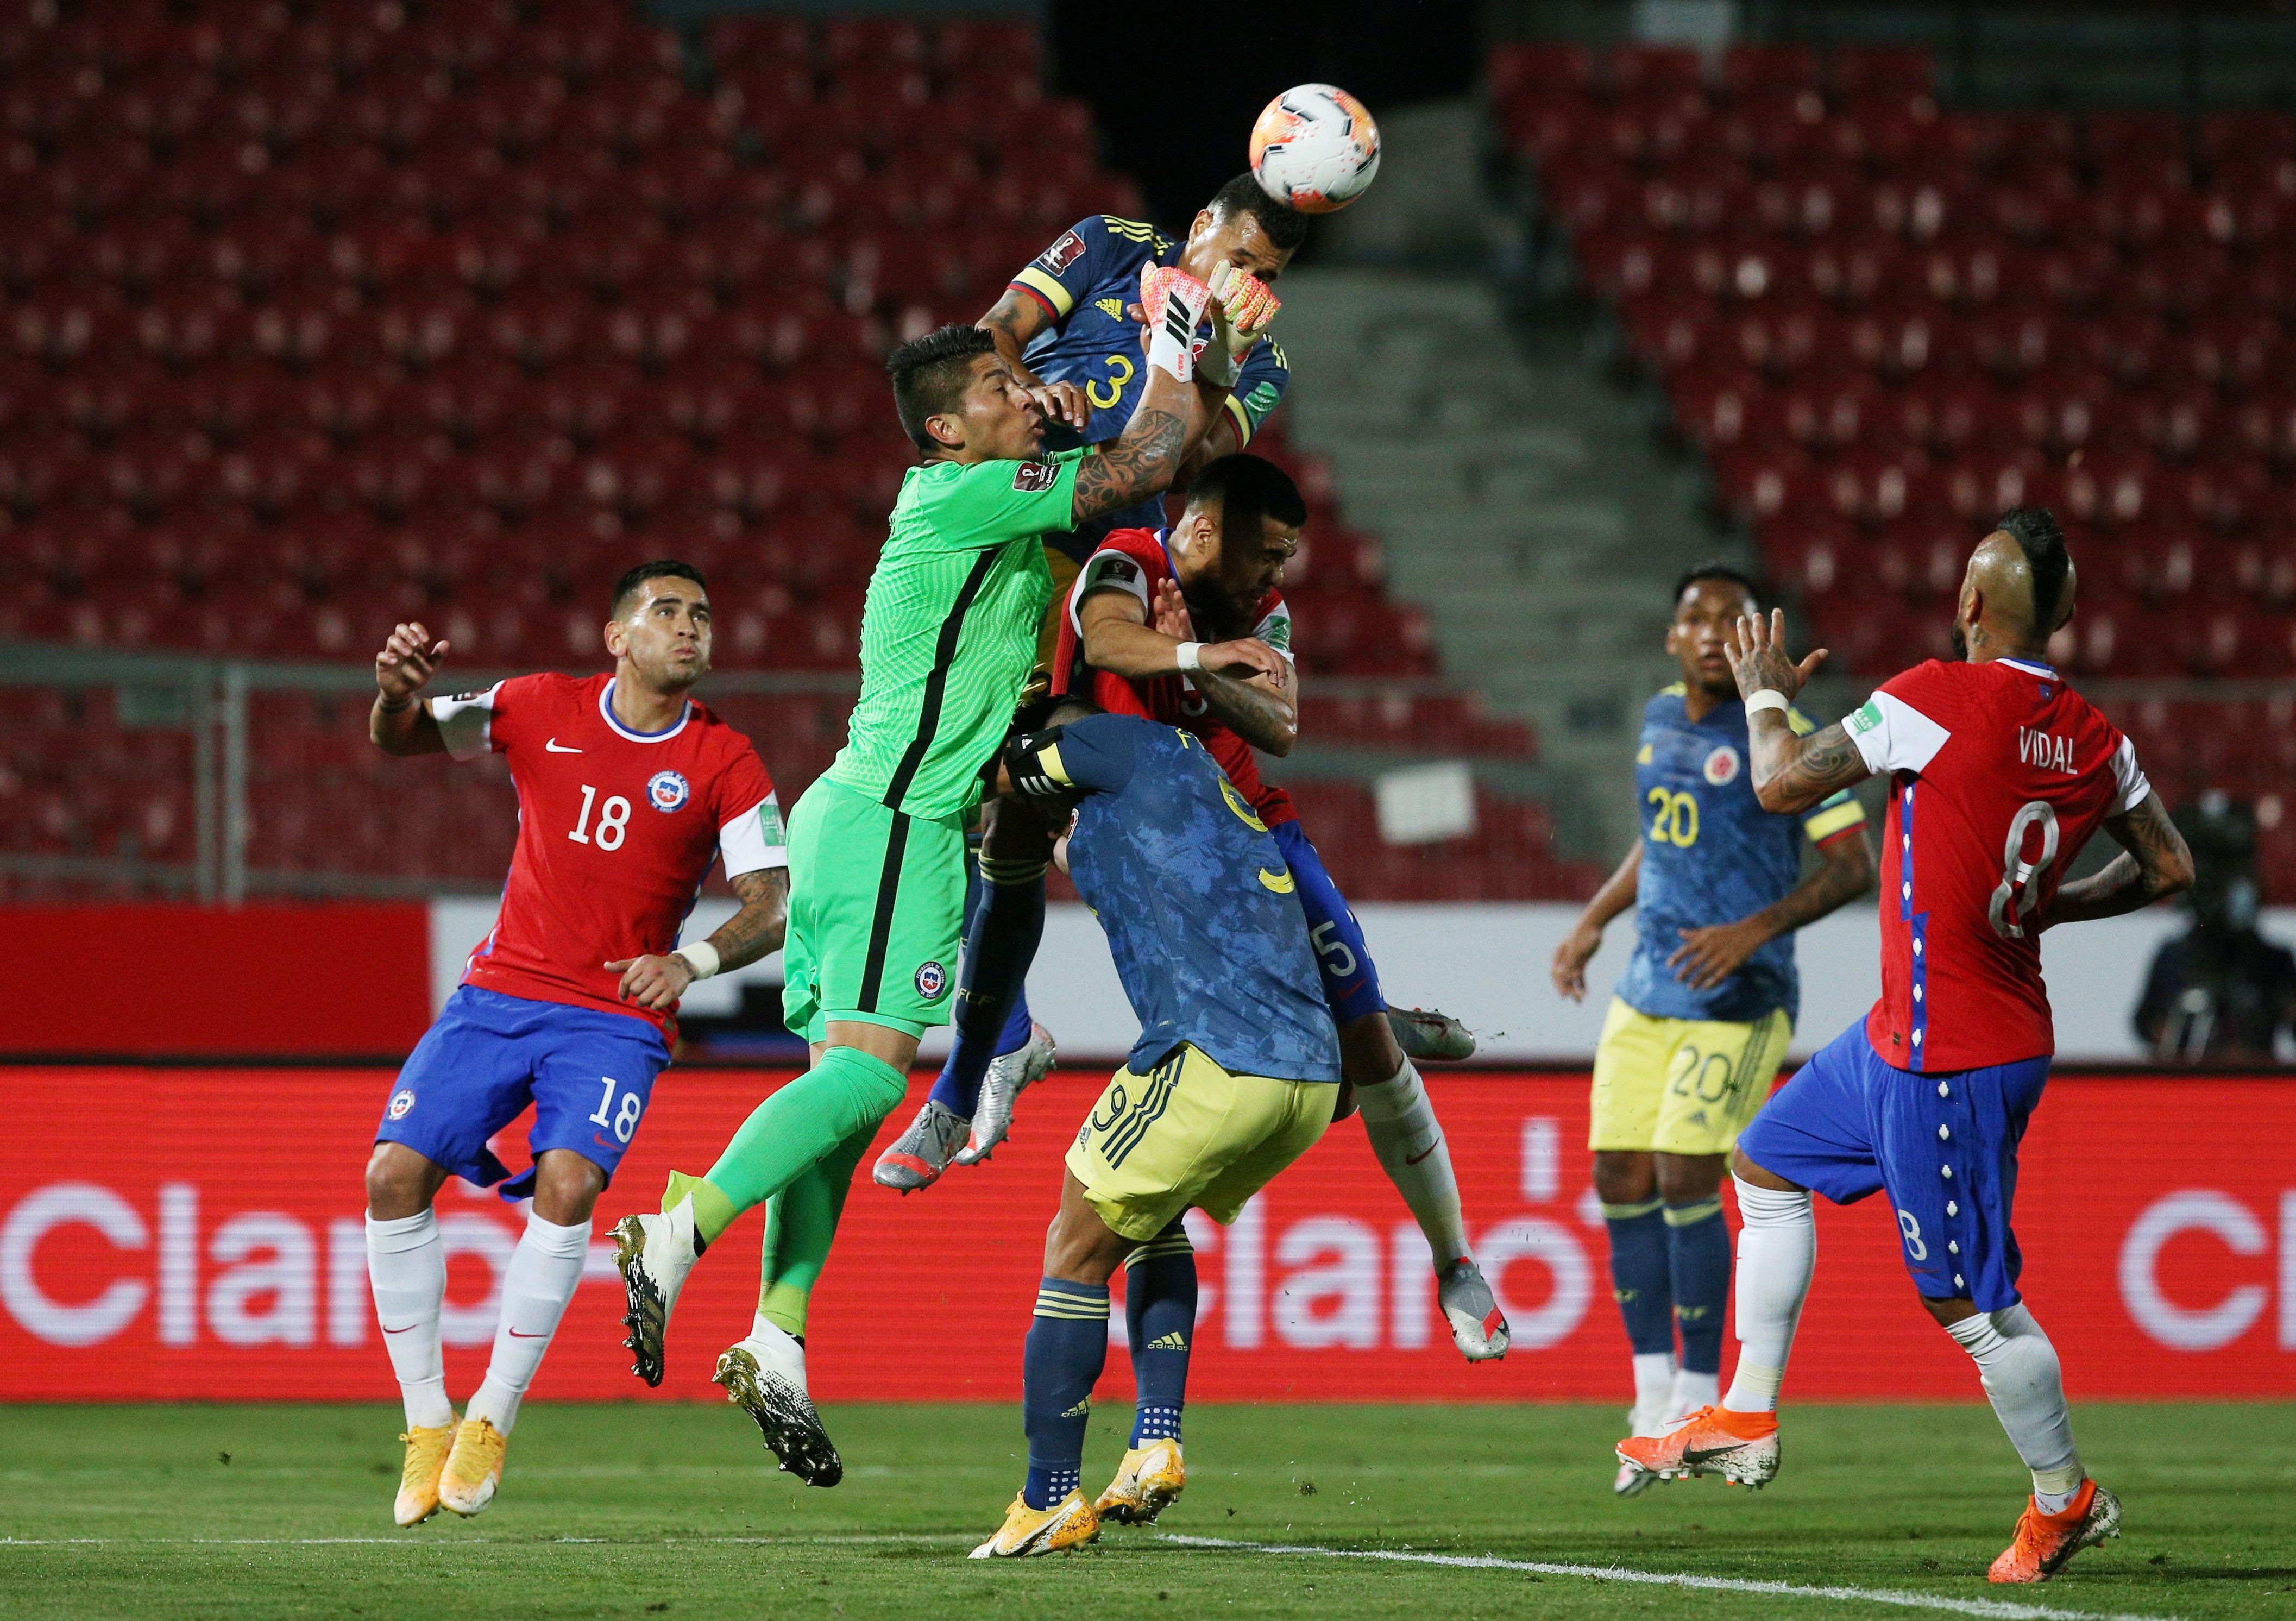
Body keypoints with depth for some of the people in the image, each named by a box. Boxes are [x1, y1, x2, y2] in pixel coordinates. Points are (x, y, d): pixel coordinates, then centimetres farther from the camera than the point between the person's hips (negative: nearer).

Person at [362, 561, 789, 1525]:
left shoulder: (725, 766, -1)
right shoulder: (544, 710, 4)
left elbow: (771, 905, -7)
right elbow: (400, 740, 10)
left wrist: (691, 961, -27)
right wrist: (399, 691, -14)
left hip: (616, 1019, -2)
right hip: (500, 993, 2)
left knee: (569, 1184, -27)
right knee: (395, 1174, -14)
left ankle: (492, 1419, -12)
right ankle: (426, 1424, -1)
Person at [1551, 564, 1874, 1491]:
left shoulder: (1783, 740, -11)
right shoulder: (1662, 721, 11)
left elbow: (1852, 867, -12)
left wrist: (1756, 929, -23)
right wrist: (1594, 921, 17)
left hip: (1738, 997, -7)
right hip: (1649, 990, 7)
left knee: (1684, 1177, -14)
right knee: (1622, 1180, 1)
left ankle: (1699, 1398, 0)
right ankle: (1653, 1396, 12)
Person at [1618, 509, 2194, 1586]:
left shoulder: (1936, 700, -21)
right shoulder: (2095, 740, 1)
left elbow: (1783, 785, -16)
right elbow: (2168, 867, 9)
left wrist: (1767, 695, 4)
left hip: (1947, 1060, -9)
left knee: (1968, 1300, 1)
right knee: (1769, 1163, 22)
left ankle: (2065, 1501, 15)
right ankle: (1745, 1421, 26)